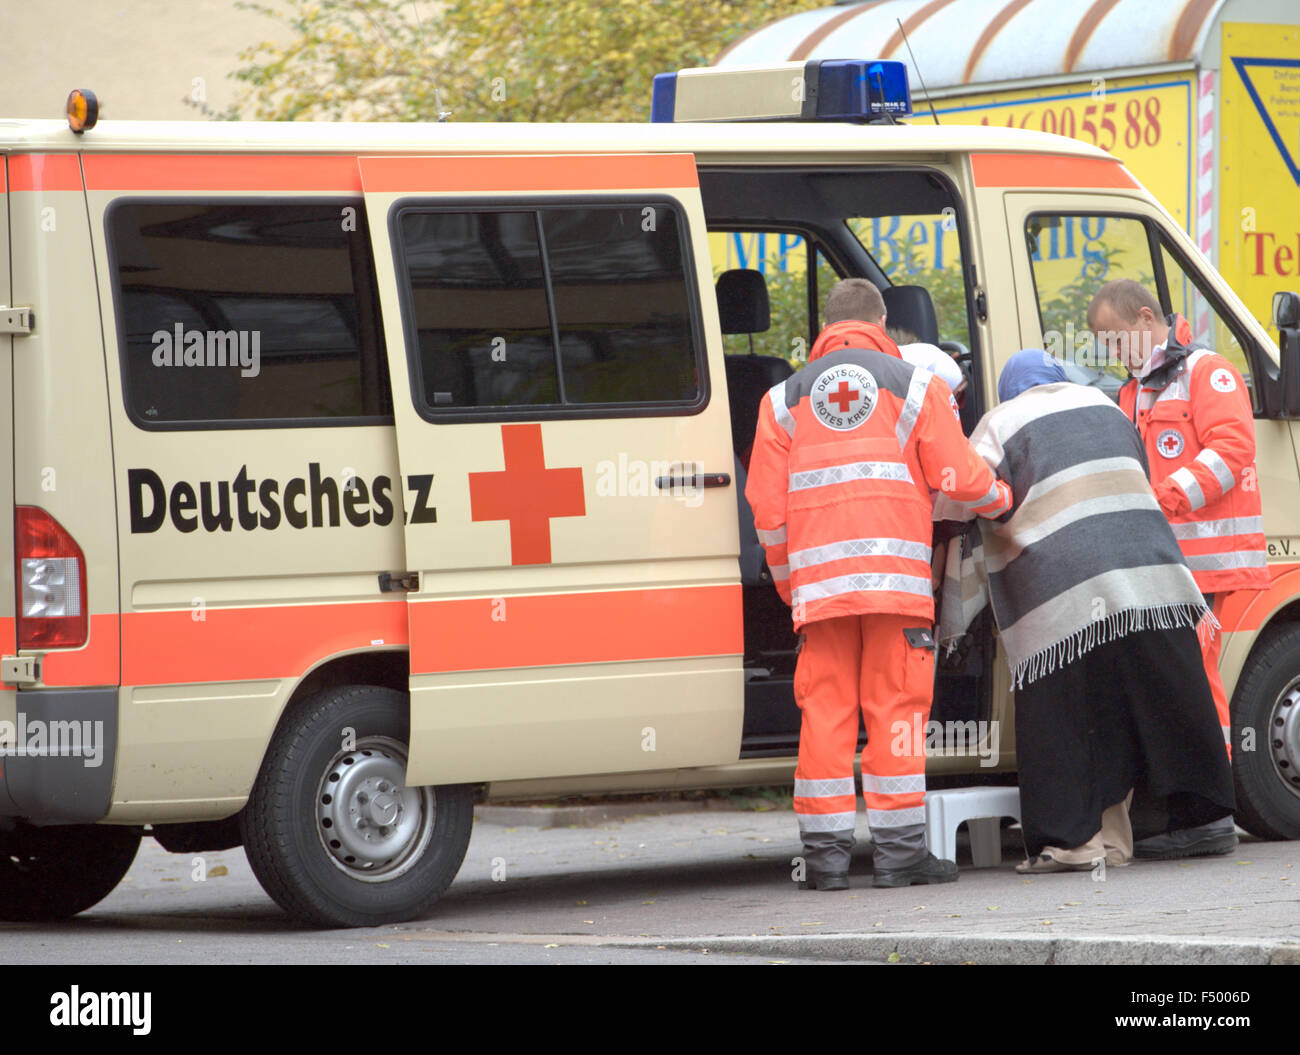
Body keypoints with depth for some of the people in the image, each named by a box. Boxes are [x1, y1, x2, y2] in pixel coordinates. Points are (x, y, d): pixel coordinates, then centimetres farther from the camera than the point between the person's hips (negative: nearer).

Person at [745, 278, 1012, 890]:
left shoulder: (784, 398, 14)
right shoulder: (916, 386, 8)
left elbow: (767, 507, 10)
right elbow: (959, 477, 5)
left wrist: (788, 585, 20)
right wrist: (1001, 500, 27)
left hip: (817, 575, 2)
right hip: (897, 573, -2)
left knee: (825, 710, 3)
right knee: (894, 707, 0)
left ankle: (825, 854, 1)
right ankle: (898, 851, 0)